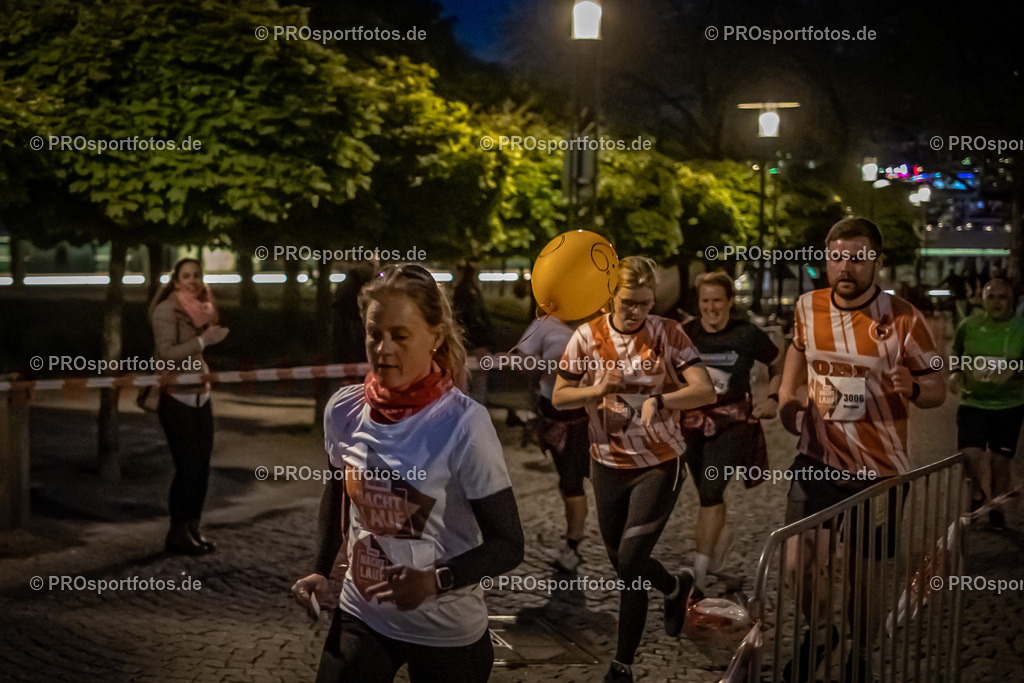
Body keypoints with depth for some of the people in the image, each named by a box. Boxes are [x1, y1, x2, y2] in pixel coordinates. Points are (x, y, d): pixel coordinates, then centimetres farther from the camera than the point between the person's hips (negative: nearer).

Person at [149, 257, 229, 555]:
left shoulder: (201, 308, 14)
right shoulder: (166, 309, -10)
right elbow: (166, 352, -20)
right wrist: (203, 340, -21)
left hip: (199, 394, 7)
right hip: (176, 397, -7)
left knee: (202, 465, 6)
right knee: (188, 466, -9)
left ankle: (193, 528, 15)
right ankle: (177, 533, 2)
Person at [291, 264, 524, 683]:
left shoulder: (464, 424, -21)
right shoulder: (344, 411, -6)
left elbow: (508, 545, -15)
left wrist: (437, 581, -29)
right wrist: (322, 570, 5)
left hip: (447, 632, -3)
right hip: (361, 614, 4)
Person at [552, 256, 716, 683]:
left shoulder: (668, 335, -9)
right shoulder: (587, 336, -4)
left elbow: (705, 391, -18)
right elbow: (559, 397, 1)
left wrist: (659, 399, -35)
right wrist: (598, 390, -18)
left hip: (659, 464, -3)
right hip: (608, 464, 4)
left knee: (630, 562, -9)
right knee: (622, 563, 15)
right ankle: (676, 588, 49)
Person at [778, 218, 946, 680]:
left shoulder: (904, 319, -11)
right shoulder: (808, 307, -1)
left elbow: (938, 390, -6)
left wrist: (911, 388, -28)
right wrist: (787, 393, 7)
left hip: (878, 466, -2)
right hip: (818, 459, 2)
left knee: (865, 572, 8)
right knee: (799, 561, -6)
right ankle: (820, 629, 26)